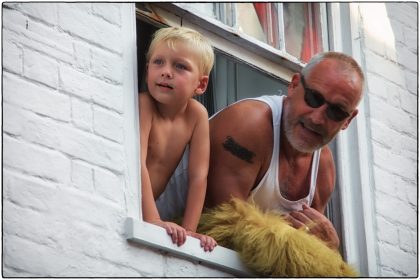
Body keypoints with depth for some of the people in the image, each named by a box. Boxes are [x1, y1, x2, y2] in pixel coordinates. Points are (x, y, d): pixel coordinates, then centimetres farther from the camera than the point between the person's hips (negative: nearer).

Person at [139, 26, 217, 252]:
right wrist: (153, 221, -35)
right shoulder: (143, 104, -19)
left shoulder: (197, 114, -6)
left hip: (144, 209, 5)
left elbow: (198, 176, -6)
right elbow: (137, 164, -27)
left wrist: (188, 230, -15)